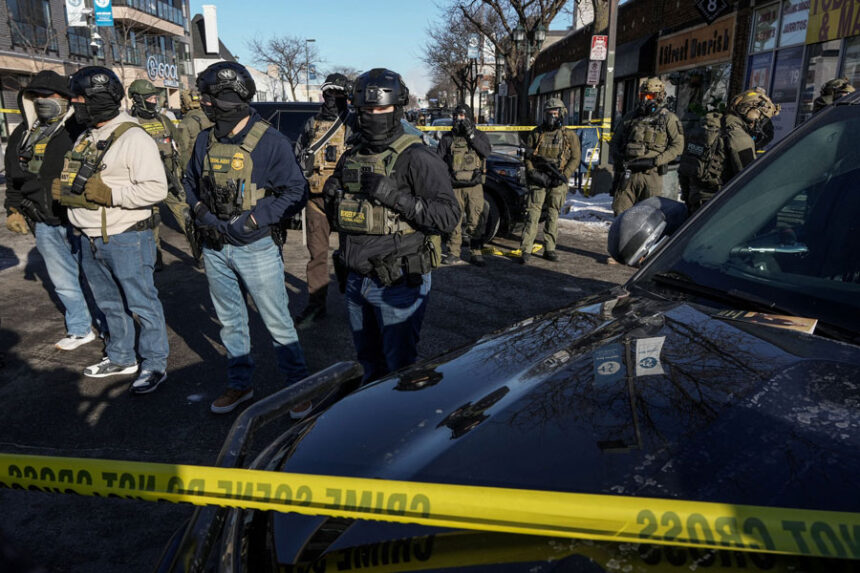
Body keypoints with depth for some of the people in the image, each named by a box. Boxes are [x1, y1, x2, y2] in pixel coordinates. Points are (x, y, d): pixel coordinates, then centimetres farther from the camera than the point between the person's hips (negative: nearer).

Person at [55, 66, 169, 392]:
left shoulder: (133, 138, -15)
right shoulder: (86, 138, 14)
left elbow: (156, 188, -24)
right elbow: (79, 181, 24)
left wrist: (109, 194, -25)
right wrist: (64, 188, 2)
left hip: (126, 240, -9)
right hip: (92, 241, 9)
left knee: (142, 304, 1)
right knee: (110, 304, 20)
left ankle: (155, 365, 14)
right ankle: (121, 358, 35)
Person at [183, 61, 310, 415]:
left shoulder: (271, 142, -12)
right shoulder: (205, 141, 6)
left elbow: (295, 192, -12)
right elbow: (190, 181, 20)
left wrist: (253, 220, -18)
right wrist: (199, 209, 0)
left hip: (256, 247, -6)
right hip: (215, 248, 6)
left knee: (277, 322, 1)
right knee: (230, 320, 17)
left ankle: (298, 386, 17)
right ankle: (239, 385, 34)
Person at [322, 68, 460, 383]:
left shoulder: (416, 158, -11)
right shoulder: (351, 158, 10)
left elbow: (448, 216, -20)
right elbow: (337, 218, 21)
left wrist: (393, 195, -26)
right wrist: (332, 197, -2)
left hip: (398, 284, -7)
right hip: (355, 281, 7)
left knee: (400, 367, 4)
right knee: (369, 362, 22)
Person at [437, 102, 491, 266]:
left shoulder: (480, 135, 8)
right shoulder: (448, 138, 9)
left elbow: (486, 151, -11)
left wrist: (471, 134, -15)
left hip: (474, 186, 0)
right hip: (454, 187, 1)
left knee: (475, 222, 0)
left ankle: (475, 253, 9)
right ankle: (453, 253, 10)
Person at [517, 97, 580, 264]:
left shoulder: (569, 136, 4)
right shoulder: (536, 133, 7)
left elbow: (575, 159, 3)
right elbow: (528, 156, 8)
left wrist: (564, 176, -10)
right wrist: (532, 173, -7)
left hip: (557, 182, 0)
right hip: (538, 180, 0)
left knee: (553, 215, 6)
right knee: (533, 214, -8)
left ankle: (550, 249, 15)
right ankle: (526, 250, -10)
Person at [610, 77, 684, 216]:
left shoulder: (669, 119, 5)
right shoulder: (631, 117, 16)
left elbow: (677, 146, -2)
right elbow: (614, 142, 18)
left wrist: (655, 161, -14)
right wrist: (619, 159, -2)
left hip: (650, 174, -3)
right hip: (627, 173, 3)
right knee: (620, 212, 1)